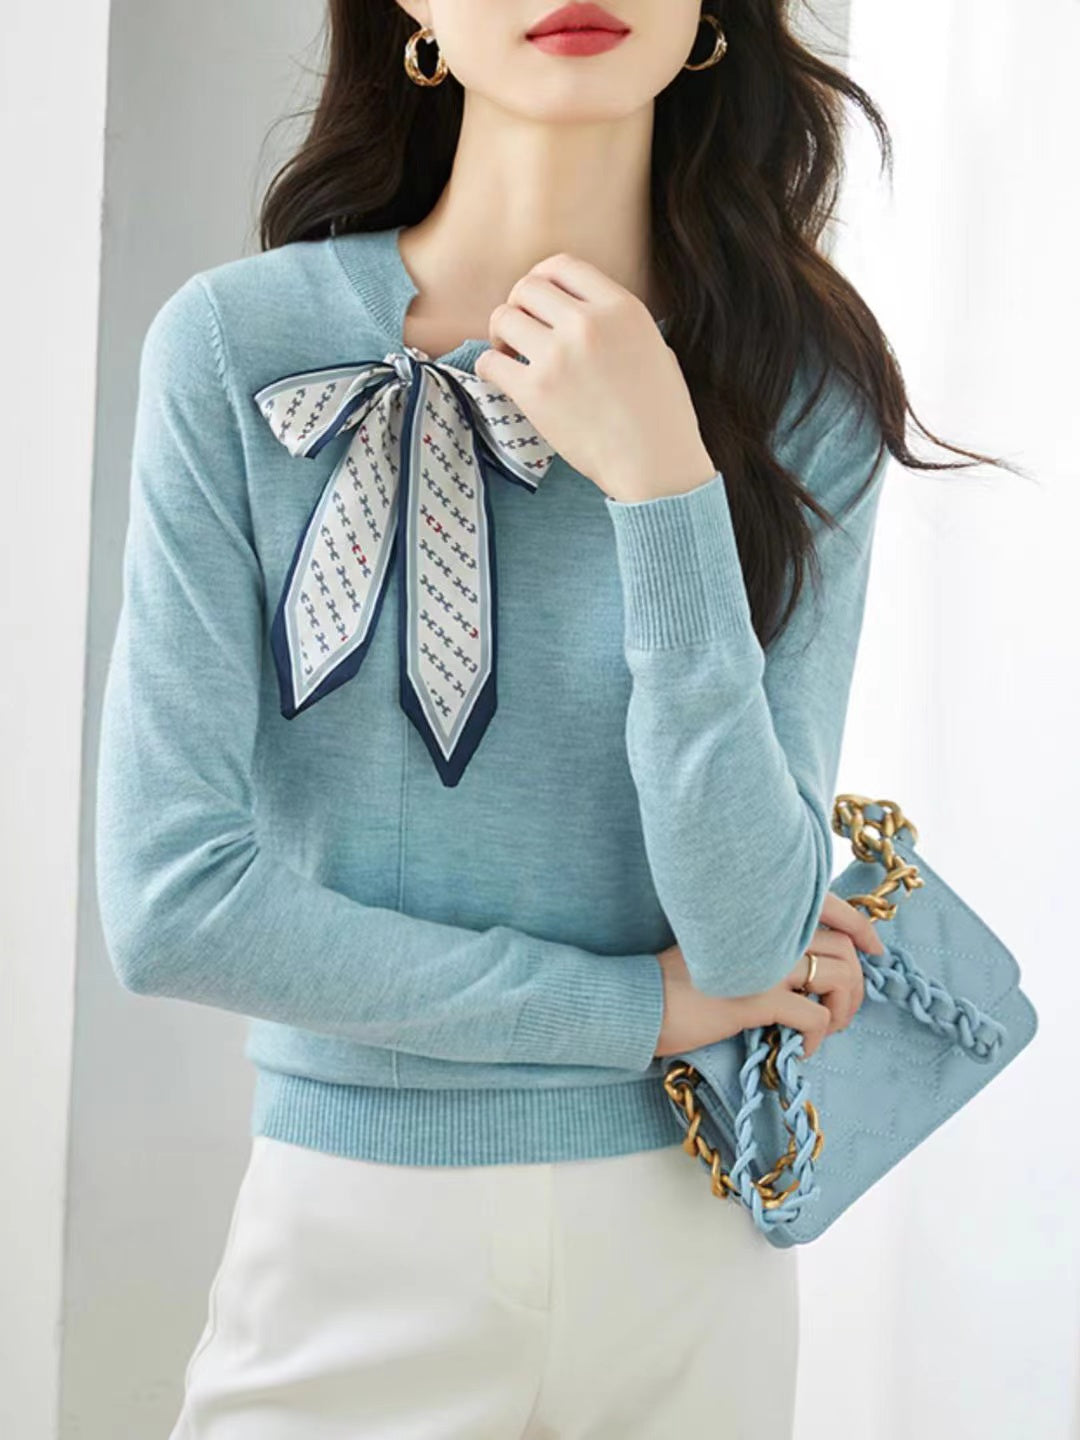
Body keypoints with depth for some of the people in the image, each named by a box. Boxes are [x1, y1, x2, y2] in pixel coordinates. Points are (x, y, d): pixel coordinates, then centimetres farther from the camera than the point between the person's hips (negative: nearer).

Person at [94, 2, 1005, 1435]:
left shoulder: (803, 388, -7)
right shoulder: (237, 349, -11)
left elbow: (752, 932, -13)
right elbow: (170, 900, -14)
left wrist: (661, 478, -21)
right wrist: (645, 1007, -11)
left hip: (688, 1252, 2)